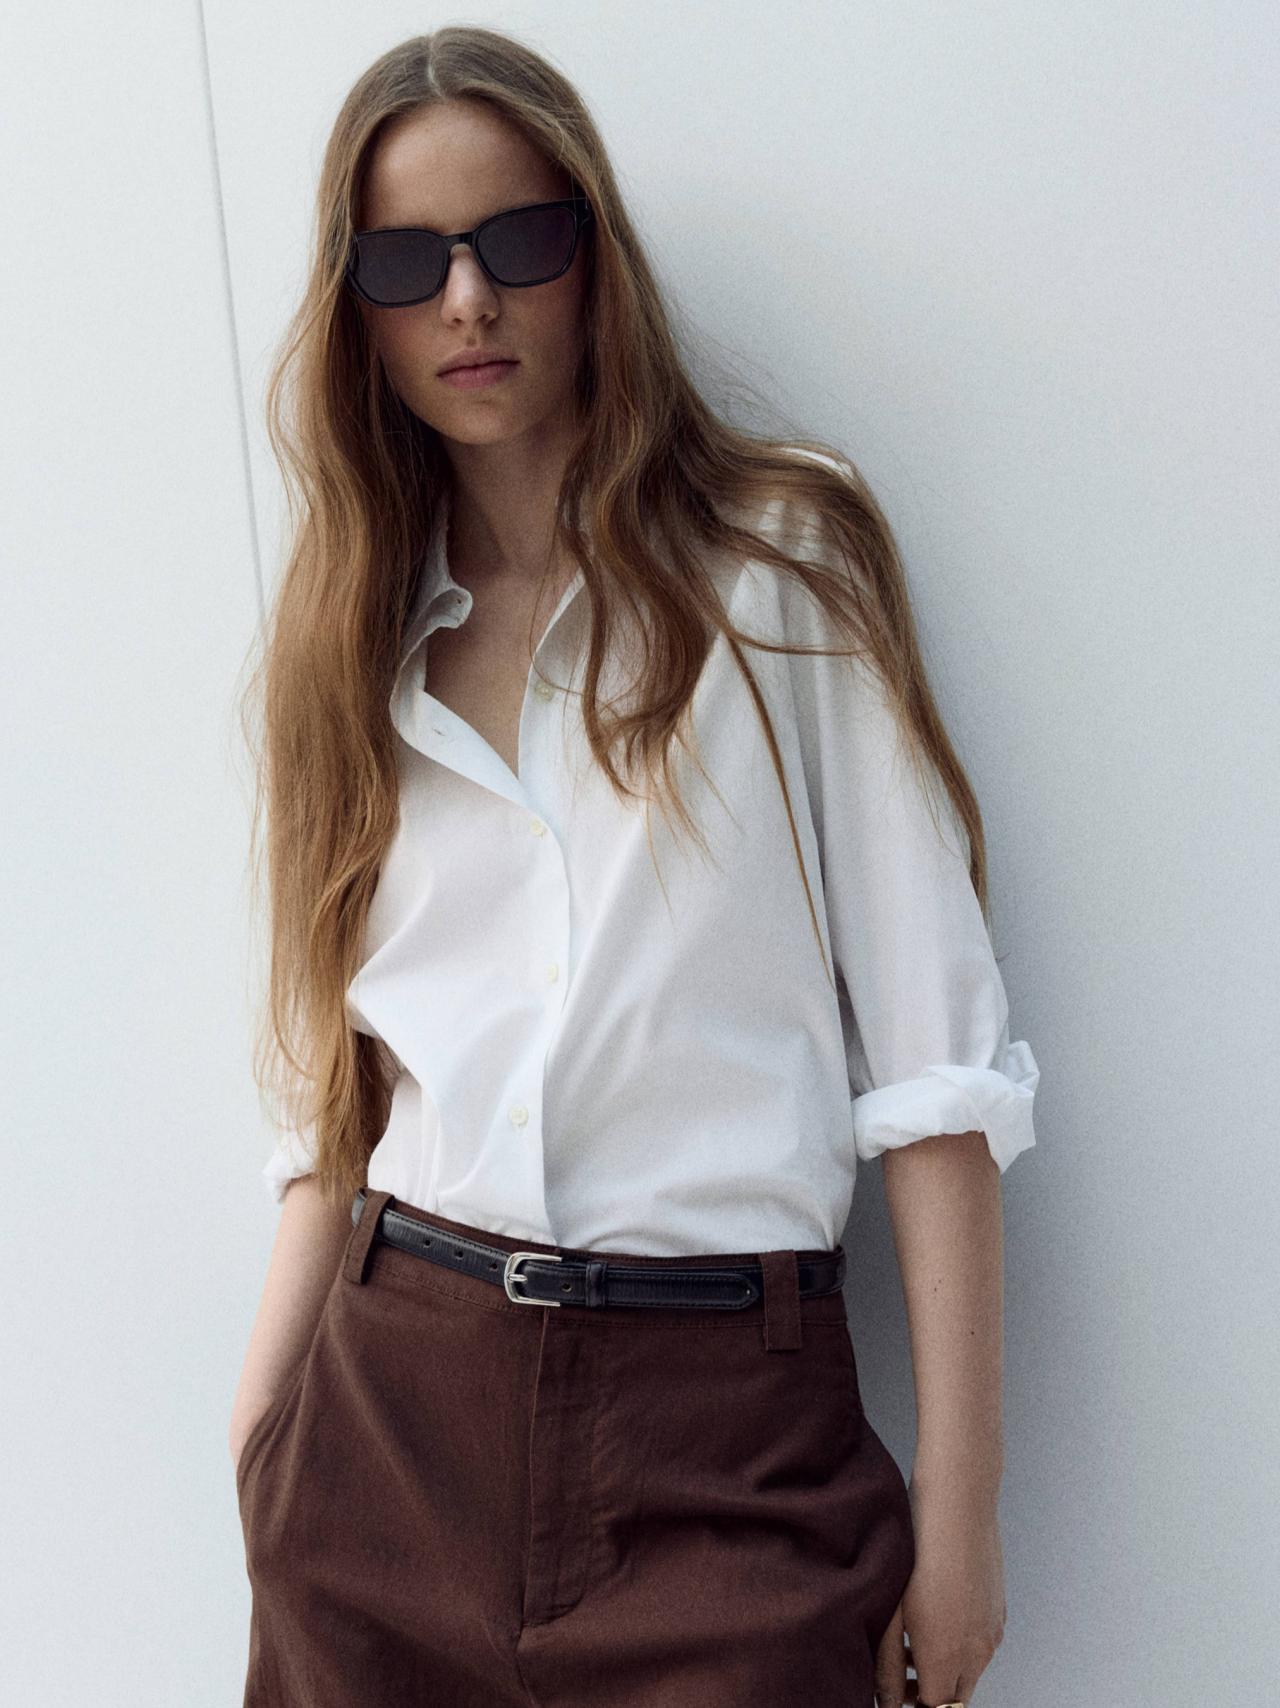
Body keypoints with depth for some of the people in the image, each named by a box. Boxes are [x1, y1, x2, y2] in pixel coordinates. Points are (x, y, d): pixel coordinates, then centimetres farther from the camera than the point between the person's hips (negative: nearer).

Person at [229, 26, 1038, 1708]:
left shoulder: (783, 565, 0)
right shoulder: (350, 649, 11)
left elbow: (932, 1058, -5)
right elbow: (336, 1092, 10)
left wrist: (960, 1489, -9)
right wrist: (257, 1446, 3)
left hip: (724, 1440, -3)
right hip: (393, 1399, 3)